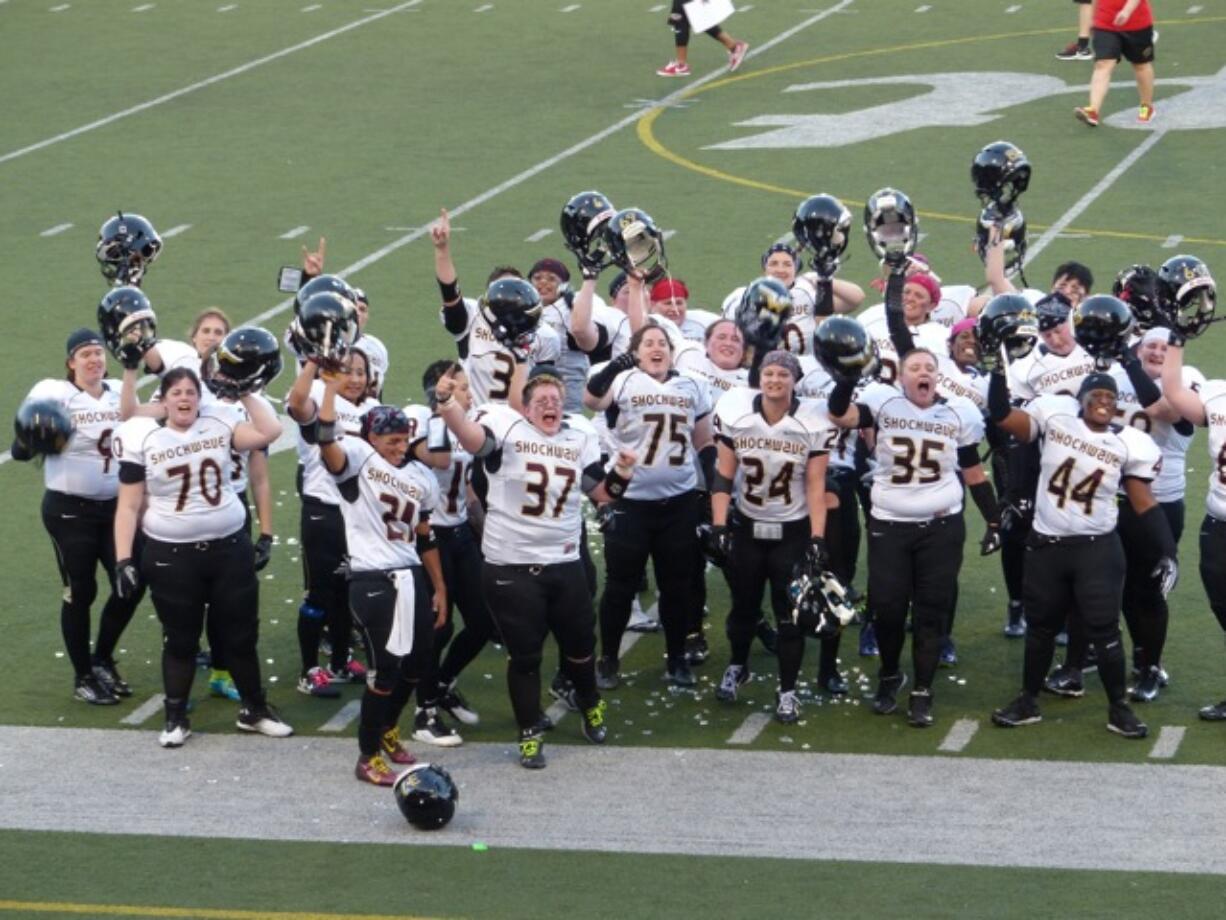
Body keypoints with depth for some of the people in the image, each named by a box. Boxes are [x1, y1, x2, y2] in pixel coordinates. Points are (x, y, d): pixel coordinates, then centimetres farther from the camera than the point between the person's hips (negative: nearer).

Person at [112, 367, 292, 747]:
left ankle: (254, 709, 24)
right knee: (180, 640, 8)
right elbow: (129, 507, -4)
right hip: (171, 556, -2)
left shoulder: (218, 426, 1)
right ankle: (176, 718, 20)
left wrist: (245, 393, -7)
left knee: (241, 634, 10)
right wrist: (124, 560, -9)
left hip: (230, 548, 2)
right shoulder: (143, 439, -5)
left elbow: (269, 431, -13)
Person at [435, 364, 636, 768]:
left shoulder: (581, 439, 6)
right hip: (510, 566, -4)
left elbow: (600, 493, 10)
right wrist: (446, 402, -49)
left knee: (580, 642, 19)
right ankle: (530, 734, 18)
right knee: (524, 654, 3)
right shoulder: (506, 425, -9)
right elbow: (472, 438, -30)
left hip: (564, 563, 4)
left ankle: (590, 704, 47)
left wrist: (621, 474, -11)